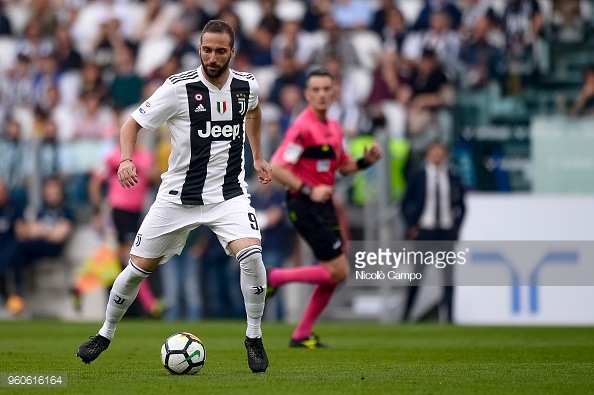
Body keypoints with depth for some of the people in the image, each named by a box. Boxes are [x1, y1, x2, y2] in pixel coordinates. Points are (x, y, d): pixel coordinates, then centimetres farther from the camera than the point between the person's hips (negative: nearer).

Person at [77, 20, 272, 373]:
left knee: (251, 255, -23)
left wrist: (258, 156, 24)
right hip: (179, 195, -1)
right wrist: (126, 160, -25)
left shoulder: (247, 86, -3)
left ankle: (254, 339, -5)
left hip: (229, 194, 1)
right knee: (138, 268, 4)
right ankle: (105, 335, 28)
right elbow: (133, 123, -8)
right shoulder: (179, 88, -15)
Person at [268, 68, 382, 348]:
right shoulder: (303, 127, -16)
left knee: (335, 274, 9)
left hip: (323, 205, 9)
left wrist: (366, 160, 5)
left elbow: (344, 166, 24)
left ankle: (302, 335, 15)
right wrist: (309, 190, -24)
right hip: (306, 206, -9)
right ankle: (273, 278, -1)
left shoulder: (334, 128, 12)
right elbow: (276, 168, -20)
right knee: (338, 271, -11)